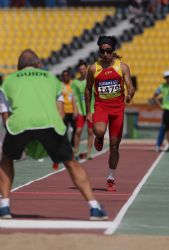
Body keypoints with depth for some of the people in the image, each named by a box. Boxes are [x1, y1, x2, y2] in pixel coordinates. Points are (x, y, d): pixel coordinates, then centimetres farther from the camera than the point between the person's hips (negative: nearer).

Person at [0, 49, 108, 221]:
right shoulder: (51, 78, 32)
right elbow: (59, 114, 28)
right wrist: (54, 149, 35)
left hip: (19, 122, 0)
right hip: (49, 121, 0)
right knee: (71, 163, 19)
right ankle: (94, 208, 12)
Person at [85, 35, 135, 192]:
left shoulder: (122, 67, 1)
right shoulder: (93, 69, 3)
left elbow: (130, 86, -7)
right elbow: (88, 90, 10)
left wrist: (130, 95, -31)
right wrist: (88, 112, 6)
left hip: (117, 108, 1)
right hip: (100, 106, 0)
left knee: (114, 145, 3)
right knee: (99, 131, -33)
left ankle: (111, 179, 16)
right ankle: (99, 139, 6)